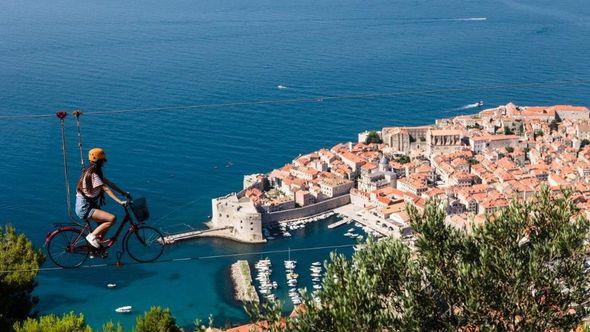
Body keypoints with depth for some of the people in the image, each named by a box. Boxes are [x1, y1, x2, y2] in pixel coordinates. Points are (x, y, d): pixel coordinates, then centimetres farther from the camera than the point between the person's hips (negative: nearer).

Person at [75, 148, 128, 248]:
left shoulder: (95, 172, 9)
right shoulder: (93, 175, -21)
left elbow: (108, 183, 13)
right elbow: (106, 189, -25)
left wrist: (123, 192, 9)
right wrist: (120, 201, -28)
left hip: (89, 205, 10)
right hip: (84, 208, -10)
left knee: (105, 223, 20)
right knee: (112, 218, -21)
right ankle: (92, 236, -8)